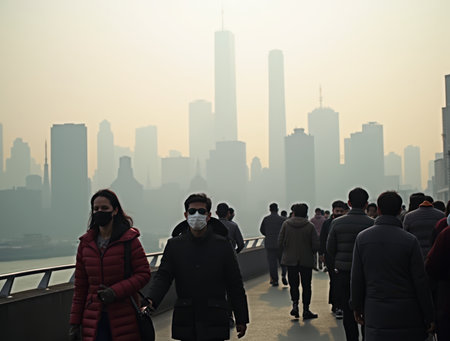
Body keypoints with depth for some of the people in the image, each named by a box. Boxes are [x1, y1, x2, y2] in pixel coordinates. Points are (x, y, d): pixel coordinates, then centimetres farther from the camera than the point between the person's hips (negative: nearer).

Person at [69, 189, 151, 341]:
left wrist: (115, 291, -16)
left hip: (124, 318, -3)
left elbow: (144, 274, -4)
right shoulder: (86, 243, 9)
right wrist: (74, 322, 9)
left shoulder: (129, 240, -3)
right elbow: (80, 286, 12)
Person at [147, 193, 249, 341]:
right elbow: (162, 277, -2)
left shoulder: (222, 244, 2)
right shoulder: (174, 245, 6)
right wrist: (150, 300, -22)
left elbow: (235, 285, 4)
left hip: (214, 323, -1)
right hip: (185, 322, 2)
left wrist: (241, 319, 5)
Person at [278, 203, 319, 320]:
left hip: (290, 260, 1)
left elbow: (280, 243, -5)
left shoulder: (286, 224, -4)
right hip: (307, 261, 0)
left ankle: (295, 305, -6)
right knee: (306, 286, 9)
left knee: (293, 284, 12)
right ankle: (306, 310, 11)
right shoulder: (310, 226, -5)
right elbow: (316, 245, -8)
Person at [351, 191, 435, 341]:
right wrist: (429, 317, 2)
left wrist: (357, 307, 14)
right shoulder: (410, 241, -8)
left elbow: (356, 278, 2)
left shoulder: (362, 238, -1)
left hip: (375, 313, 2)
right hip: (407, 315, -2)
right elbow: (420, 282, -6)